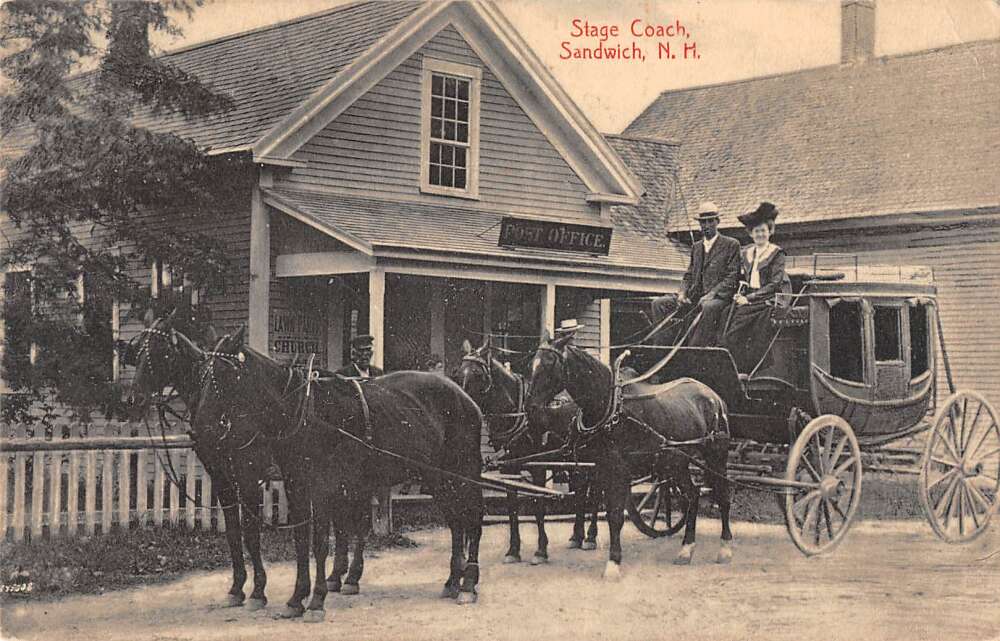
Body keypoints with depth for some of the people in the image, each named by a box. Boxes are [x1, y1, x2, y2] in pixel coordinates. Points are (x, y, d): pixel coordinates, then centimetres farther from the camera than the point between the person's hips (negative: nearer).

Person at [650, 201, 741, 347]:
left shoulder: (731, 245, 3)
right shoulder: (696, 247, 22)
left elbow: (732, 278, -5)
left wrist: (711, 294, -18)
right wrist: (683, 293, -1)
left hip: (719, 297, -6)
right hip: (694, 297, 6)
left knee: (709, 307, -41)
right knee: (658, 303, -9)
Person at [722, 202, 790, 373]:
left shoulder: (776, 253, 1)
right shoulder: (745, 254, 19)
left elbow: (775, 284, -7)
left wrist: (749, 298, -12)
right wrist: (740, 295, 1)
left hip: (767, 301, -5)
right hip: (749, 301, 5)